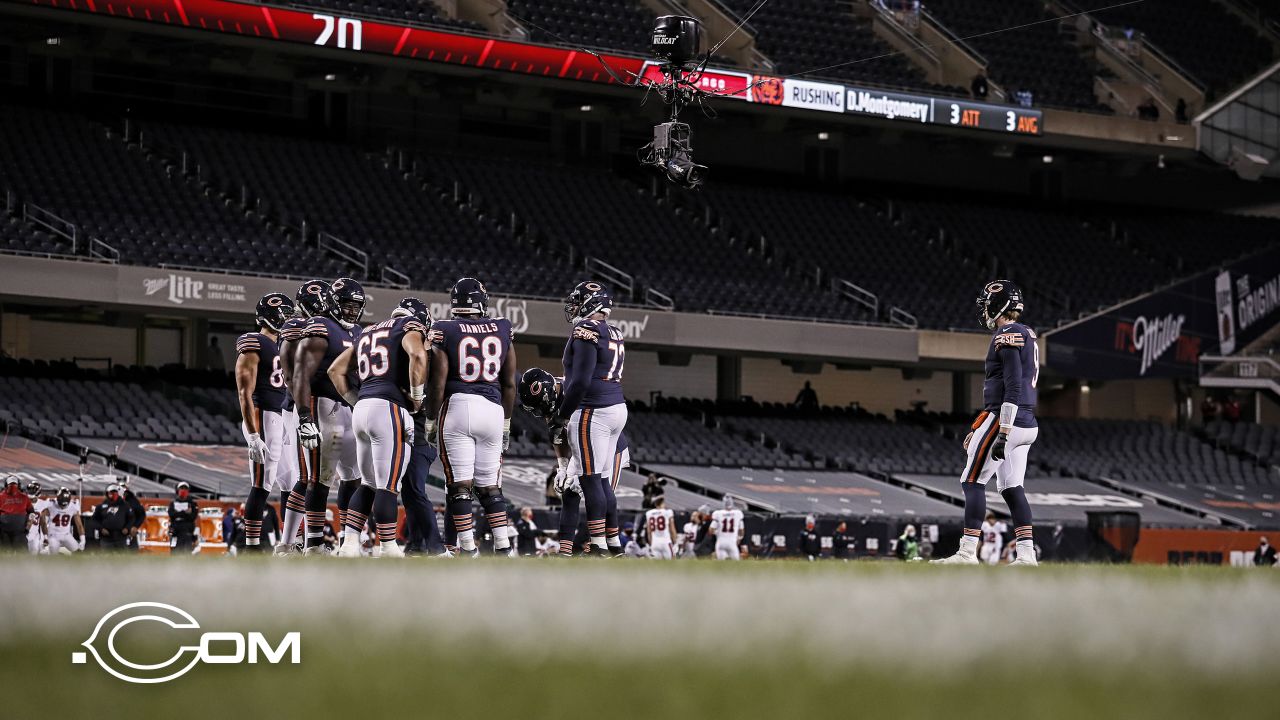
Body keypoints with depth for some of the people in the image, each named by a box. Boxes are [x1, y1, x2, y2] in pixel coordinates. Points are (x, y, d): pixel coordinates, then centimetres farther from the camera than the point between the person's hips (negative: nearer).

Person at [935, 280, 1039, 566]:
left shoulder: (1007, 336, -12)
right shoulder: (1027, 335, 19)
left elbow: (1012, 389, -21)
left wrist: (1001, 435, -24)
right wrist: (977, 429, 26)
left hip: (1006, 422, -9)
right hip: (1027, 425, 9)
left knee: (972, 482, -5)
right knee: (1012, 488, 10)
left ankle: (968, 552, -10)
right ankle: (1026, 553, 4)